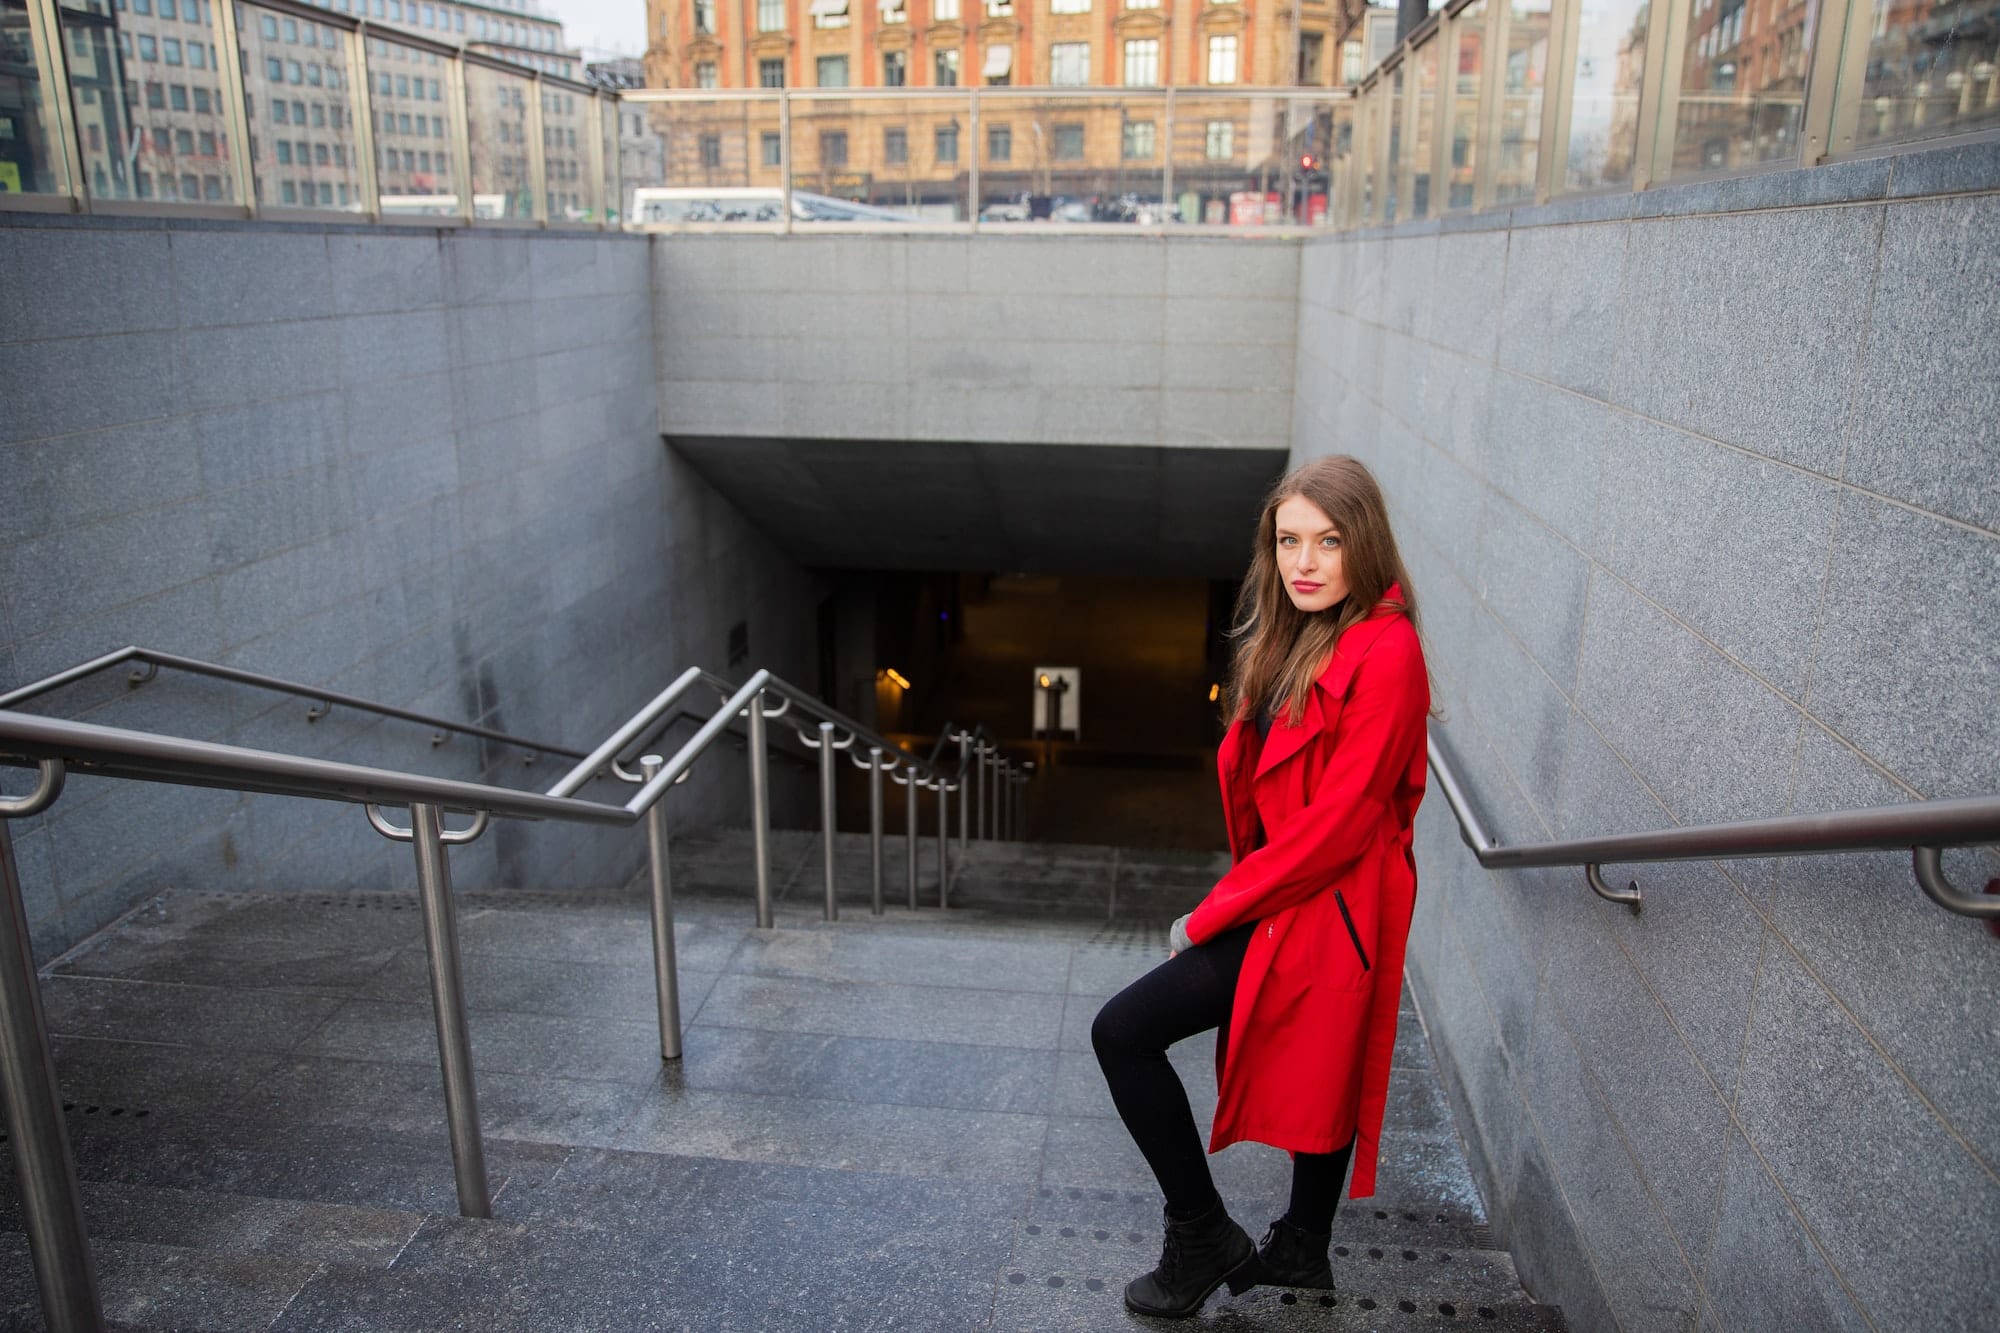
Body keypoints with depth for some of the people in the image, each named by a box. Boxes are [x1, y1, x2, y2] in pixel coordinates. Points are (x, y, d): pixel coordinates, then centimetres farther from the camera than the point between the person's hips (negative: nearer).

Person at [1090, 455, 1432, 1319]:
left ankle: (1202, 1238, 9)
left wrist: (1214, 913, -17)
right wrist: (1241, 890, 0)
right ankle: (1302, 1249, 46)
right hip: (1293, 889, 9)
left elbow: (1341, 817, -24)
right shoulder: (1296, 639, 6)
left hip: (1325, 906, -9)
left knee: (1124, 1032, -8)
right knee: (1323, 1070, 25)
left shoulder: (1386, 653, -22)